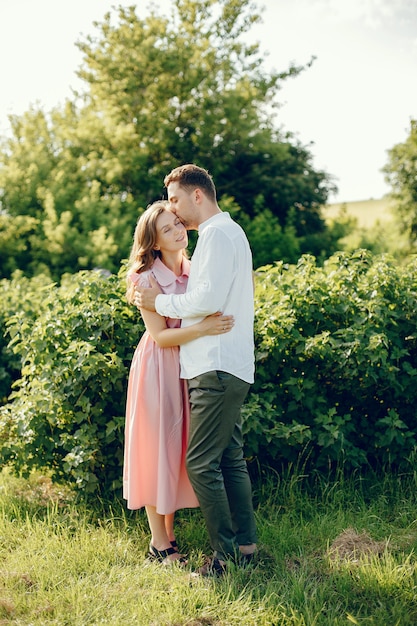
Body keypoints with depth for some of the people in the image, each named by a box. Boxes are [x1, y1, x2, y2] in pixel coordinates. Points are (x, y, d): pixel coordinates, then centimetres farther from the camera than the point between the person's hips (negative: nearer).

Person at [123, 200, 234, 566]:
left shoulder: (194, 271, 6)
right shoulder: (148, 278, -11)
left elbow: (209, 312, 16)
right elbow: (159, 335, -17)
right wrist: (201, 329, -30)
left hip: (188, 369, 6)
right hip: (159, 368, -6)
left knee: (179, 449, 10)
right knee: (156, 451, 0)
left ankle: (170, 534, 21)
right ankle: (159, 544, 8)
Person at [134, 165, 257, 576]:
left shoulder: (218, 234, -11)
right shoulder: (226, 233, 22)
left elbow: (209, 299, -21)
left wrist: (160, 302, -9)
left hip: (218, 369, -11)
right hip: (226, 367, 11)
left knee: (201, 463, -8)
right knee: (230, 459, 14)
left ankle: (226, 554, -2)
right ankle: (246, 544, 20)